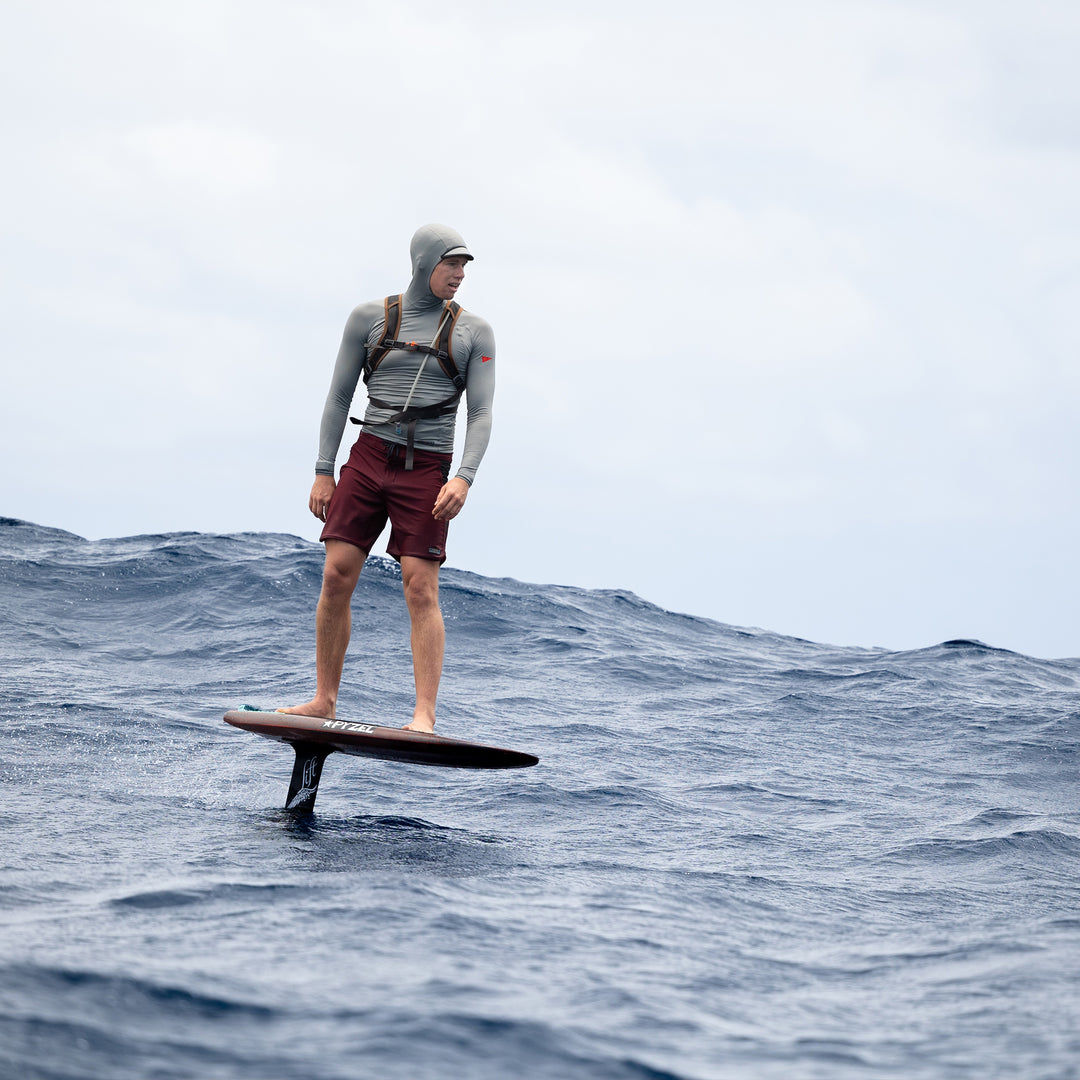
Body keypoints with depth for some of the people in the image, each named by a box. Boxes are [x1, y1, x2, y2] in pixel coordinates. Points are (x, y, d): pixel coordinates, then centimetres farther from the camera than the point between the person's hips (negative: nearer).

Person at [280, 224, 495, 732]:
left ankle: (425, 716, -11)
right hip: (369, 457, 2)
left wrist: (464, 478, -15)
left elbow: (480, 415, 0)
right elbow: (339, 396, 9)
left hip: (426, 469, -2)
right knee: (337, 575, -4)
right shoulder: (371, 317, 6)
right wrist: (323, 472, 4)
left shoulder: (473, 332, 3)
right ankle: (324, 700, 7)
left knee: (420, 586, -10)